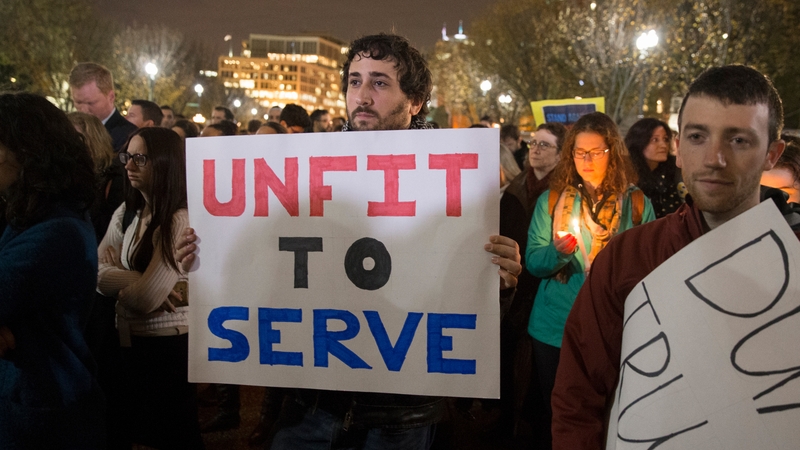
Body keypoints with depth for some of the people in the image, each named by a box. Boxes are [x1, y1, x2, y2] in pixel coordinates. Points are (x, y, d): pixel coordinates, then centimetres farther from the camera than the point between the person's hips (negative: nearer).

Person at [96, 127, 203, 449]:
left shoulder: (182, 220, -20)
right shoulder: (126, 213, 5)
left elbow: (146, 297, -23)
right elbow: (96, 273, -3)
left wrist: (117, 276, -5)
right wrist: (137, 281, -18)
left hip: (169, 345, -7)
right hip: (129, 341, 8)